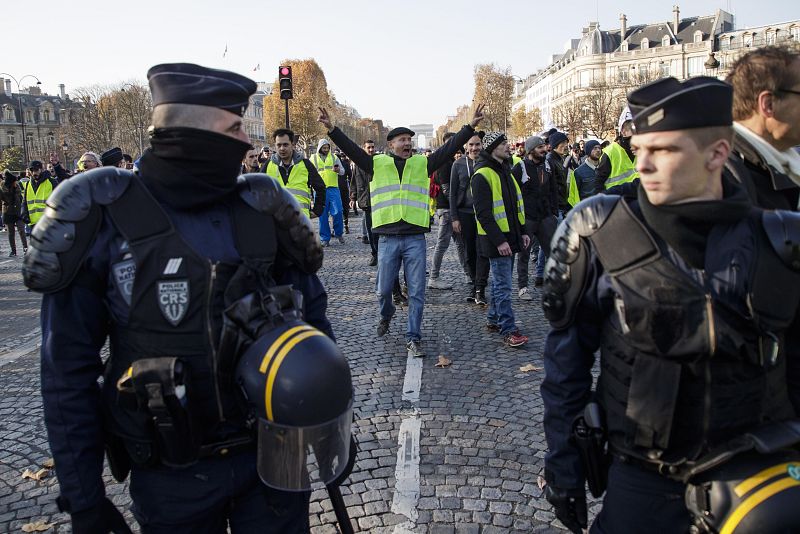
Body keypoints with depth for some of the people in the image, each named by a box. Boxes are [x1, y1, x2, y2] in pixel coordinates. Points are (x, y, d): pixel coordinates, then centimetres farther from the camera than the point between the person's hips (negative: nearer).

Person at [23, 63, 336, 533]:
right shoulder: (105, 221, -12)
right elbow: (68, 371, -6)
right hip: (173, 481, -1)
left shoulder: (263, 208, -4)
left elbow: (312, 317, 6)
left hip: (274, 457, 2)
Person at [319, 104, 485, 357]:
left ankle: (413, 338, 11)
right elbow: (351, 149, -2)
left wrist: (470, 126, -3)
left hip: (415, 239, 0)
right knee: (384, 289, 10)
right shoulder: (377, 164, 5)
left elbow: (449, 148, 4)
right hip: (388, 239, 0)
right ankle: (386, 315, 43)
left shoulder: (422, 163, 8)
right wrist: (332, 129, -13)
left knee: (416, 292, 1)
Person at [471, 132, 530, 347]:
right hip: (496, 240, -9)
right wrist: (499, 241, -22)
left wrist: (522, 232, 16)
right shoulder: (482, 175, -15)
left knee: (501, 281, 16)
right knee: (503, 285, -6)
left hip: (510, 237, 9)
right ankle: (508, 330, -2)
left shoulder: (505, 172, 15)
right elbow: (483, 213, -19)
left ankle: (493, 319, 28)